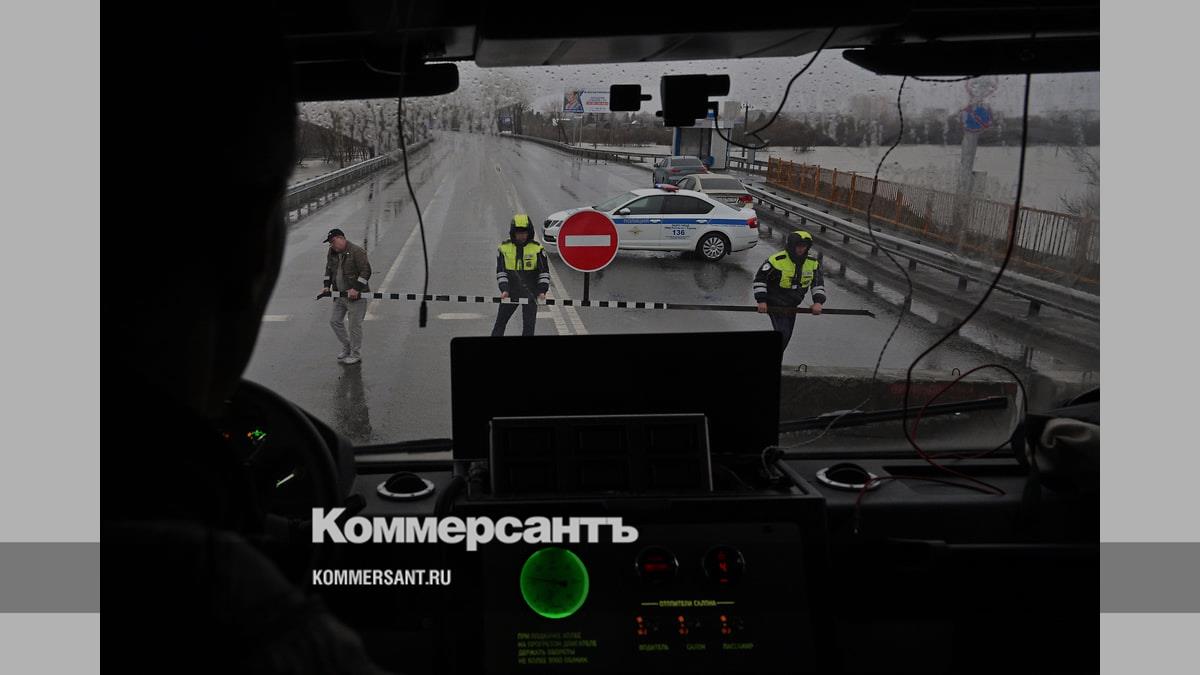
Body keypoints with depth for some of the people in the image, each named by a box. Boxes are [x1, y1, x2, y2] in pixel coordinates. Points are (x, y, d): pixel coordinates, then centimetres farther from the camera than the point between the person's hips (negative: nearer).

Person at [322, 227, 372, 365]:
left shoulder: (357, 251, -16)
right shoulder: (332, 253, 9)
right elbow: (329, 270, 21)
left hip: (355, 295, -8)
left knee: (355, 325, -2)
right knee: (335, 321, 13)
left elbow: (366, 271, -19)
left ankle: (355, 354, 12)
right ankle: (347, 348, 30)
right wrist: (327, 286, 6)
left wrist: (356, 289, -25)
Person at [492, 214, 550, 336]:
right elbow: (500, 271, 0)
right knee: (500, 322, 9)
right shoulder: (504, 248, -1)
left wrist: (542, 291, -12)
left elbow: (544, 271, -1)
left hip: (530, 292, -1)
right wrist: (504, 290, -12)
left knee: (529, 325, -1)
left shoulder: (537, 248, -5)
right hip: (510, 292, 2)